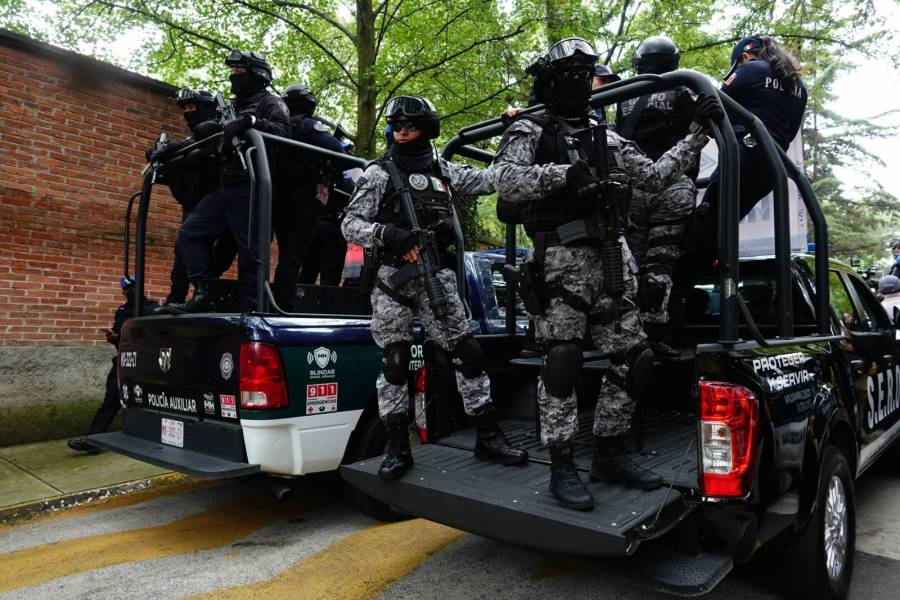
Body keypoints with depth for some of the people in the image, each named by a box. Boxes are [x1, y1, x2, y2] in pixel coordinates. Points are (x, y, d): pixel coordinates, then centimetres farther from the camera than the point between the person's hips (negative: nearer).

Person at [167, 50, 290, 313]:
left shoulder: (270, 102, 4)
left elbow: (282, 131, -17)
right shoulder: (234, 107, 28)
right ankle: (202, 294, 2)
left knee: (250, 249, -9)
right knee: (189, 233, 5)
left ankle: (253, 307, -5)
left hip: (250, 190, -9)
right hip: (224, 189, 9)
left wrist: (252, 121, -29)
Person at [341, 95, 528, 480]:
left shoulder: (443, 171, 15)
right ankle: (398, 449, 11)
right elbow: (350, 225, -2)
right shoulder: (378, 173, 4)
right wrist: (386, 233, -20)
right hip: (392, 280, -3)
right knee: (394, 364, -1)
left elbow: (491, 181, 18)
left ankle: (489, 438, 13)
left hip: (435, 278, 3)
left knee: (467, 354, 1)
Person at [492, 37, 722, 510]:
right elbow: (506, 180, -13)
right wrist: (565, 173, -24)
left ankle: (610, 454, 21)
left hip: (613, 259, 7)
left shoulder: (607, 139, 23)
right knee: (561, 362, -7)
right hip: (562, 261, -6)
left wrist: (697, 133, 17)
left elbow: (655, 176, 21)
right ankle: (562, 468, 4)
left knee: (629, 359, 7)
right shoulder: (529, 131, 6)